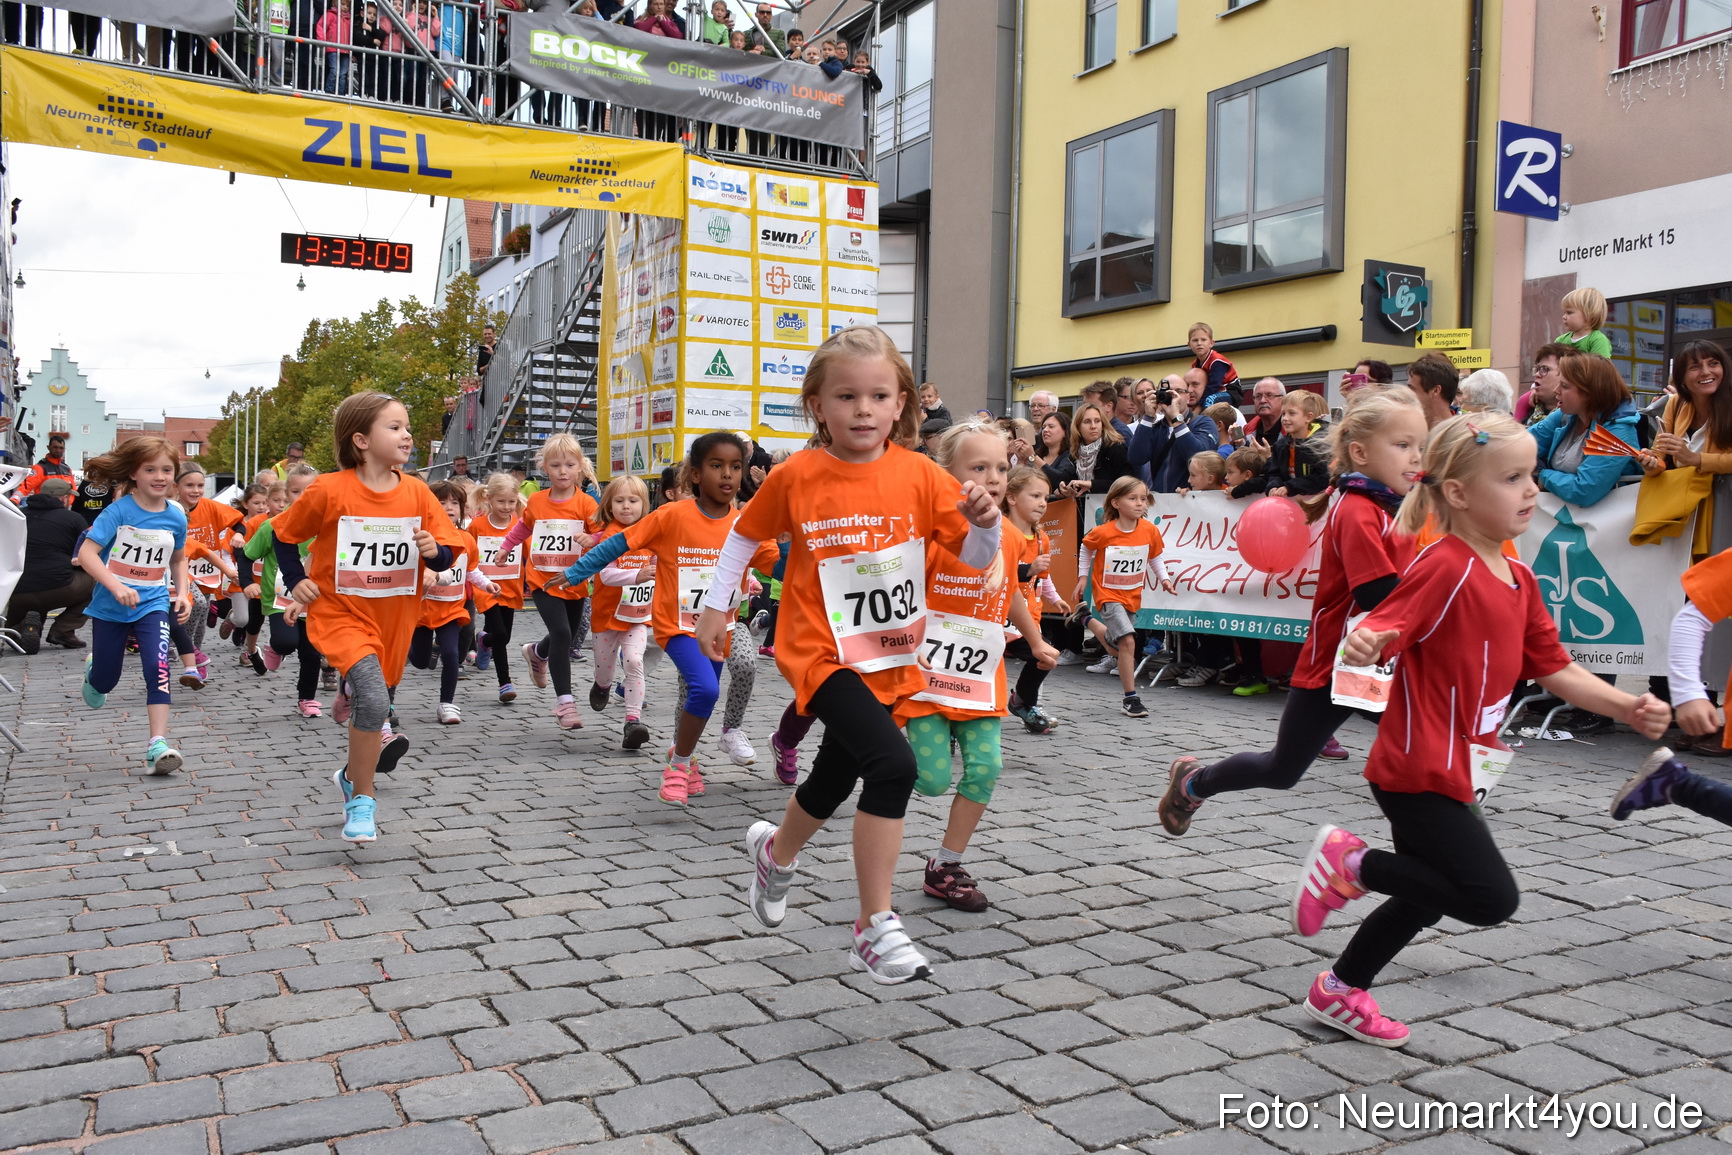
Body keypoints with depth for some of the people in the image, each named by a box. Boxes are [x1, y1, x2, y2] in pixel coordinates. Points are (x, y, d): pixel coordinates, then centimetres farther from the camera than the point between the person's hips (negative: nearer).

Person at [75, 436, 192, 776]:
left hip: (153, 603, 1)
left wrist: (182, 592, 3)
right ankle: (93, 672, 51)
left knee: (158, 667, -20)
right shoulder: (119, 510, -14)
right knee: (107, 680, 12)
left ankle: (158, 745, -20)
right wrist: (116, 586, -30)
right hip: (111, 606, -1)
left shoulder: (176, 516, -2)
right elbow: (86, 551, -19)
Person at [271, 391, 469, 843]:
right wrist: (296, 583, -4)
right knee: (373, 697, -24)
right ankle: (362, 800, -5)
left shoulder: (417, 492, -4)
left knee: (379, 697, 17)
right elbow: (283, 535, 4)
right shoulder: (329, 491, -11)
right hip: (343, 614, -4)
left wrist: (433, 550, -19)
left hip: (395, 619, 4)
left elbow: (446, 555, 2)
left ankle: (353, 774, 46)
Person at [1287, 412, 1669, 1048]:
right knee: (1491, 897, -13)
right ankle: (1349, 862, 2)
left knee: (1431, 894, 18)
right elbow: (1378, 632, -26)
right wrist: (1364, 645, -50)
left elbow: (1553, 667, 15)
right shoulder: (1445, 569, -18)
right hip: (1420, 772, -10)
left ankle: (1340, 990, 34)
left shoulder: (1518, 578, 10)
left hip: (1456, 770, 10)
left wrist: (1628, 707, 3)